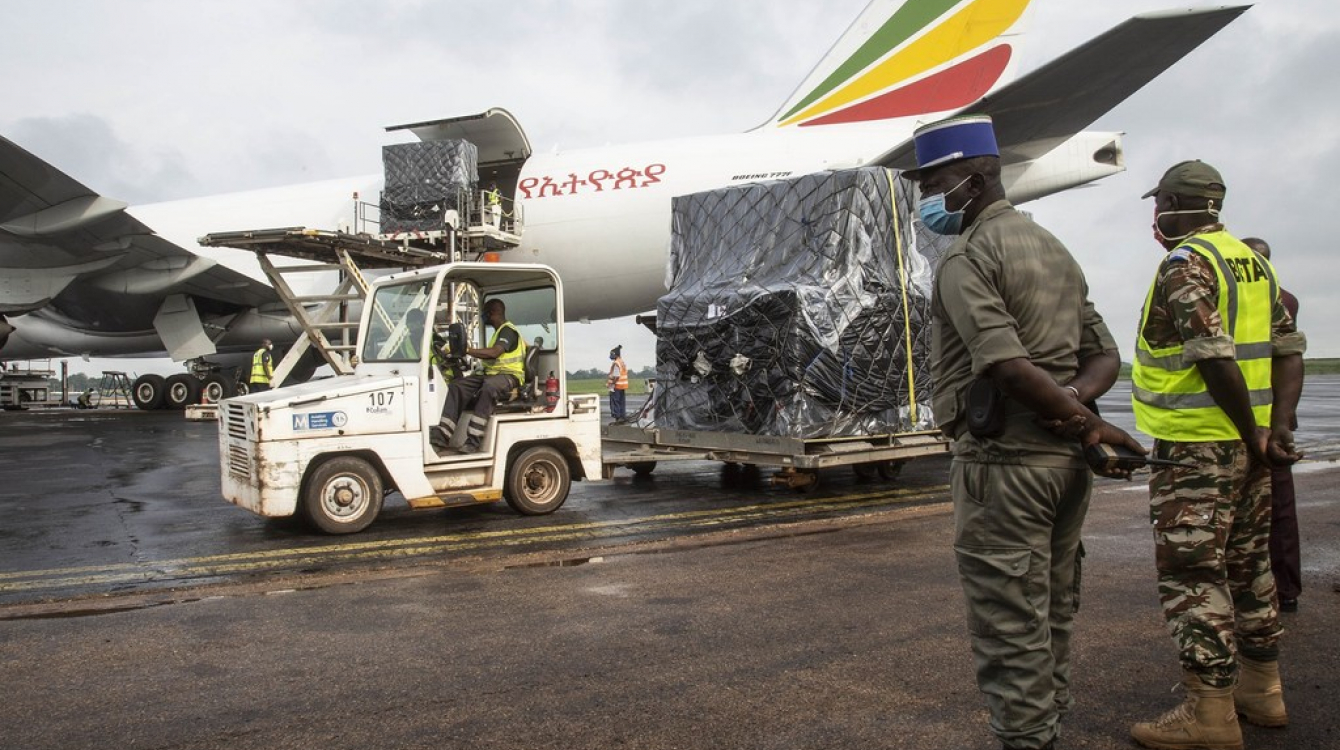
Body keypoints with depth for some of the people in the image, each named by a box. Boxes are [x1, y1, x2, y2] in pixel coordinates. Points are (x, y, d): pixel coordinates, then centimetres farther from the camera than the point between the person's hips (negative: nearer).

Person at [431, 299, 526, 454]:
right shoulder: (499, 331, 24)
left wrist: (466, 350, -28)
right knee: (457, 385, -10)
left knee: (488, 387, -41)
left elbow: (494, 353, -27)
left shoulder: (508, 331, -9)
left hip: (509, 375, -10)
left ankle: (473, 441, -44)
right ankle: (442, 435, -22)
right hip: (492, 374, 10)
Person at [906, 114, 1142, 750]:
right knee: (1052, 613, 17)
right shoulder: (1055, 249, 18)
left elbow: (1006, 363, -22)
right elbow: (1105, 356, 15)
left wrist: (1085, 421, -11)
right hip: (1065, 459, 9)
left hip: (1002, 459, -9)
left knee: (1009, 626, -2)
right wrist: (1075, 403, -3)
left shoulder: (967, 257, -10)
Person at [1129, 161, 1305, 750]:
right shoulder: (1254, 261, 14)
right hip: (1246, 444, 9)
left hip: (1197, 447, -9)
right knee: (1248, 566, 18)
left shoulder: (1186, 265, -14)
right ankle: (1261, 692, 29)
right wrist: (1279, 427, 3)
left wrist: (1253, 435, -14)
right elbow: (1289, 350, 11)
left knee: (1192, 576, -4)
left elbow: (1216, 359, -22)